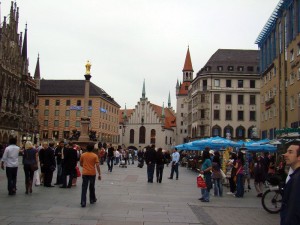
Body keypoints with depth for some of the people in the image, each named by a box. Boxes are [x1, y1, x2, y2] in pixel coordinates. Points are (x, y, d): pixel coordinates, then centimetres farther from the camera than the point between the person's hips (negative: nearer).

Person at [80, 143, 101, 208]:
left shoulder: (83, 155, 0)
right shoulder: (95, 156, -6)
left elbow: (81, 164, 11)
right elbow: (97, 166, -10)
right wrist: (99, 174, -6)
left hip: (85, 173, 0)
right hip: (92, 173, 0)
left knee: (84, 188, 0)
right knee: (92, 187, 17)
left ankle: (83, 202, -7)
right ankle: (92, 200, 31)